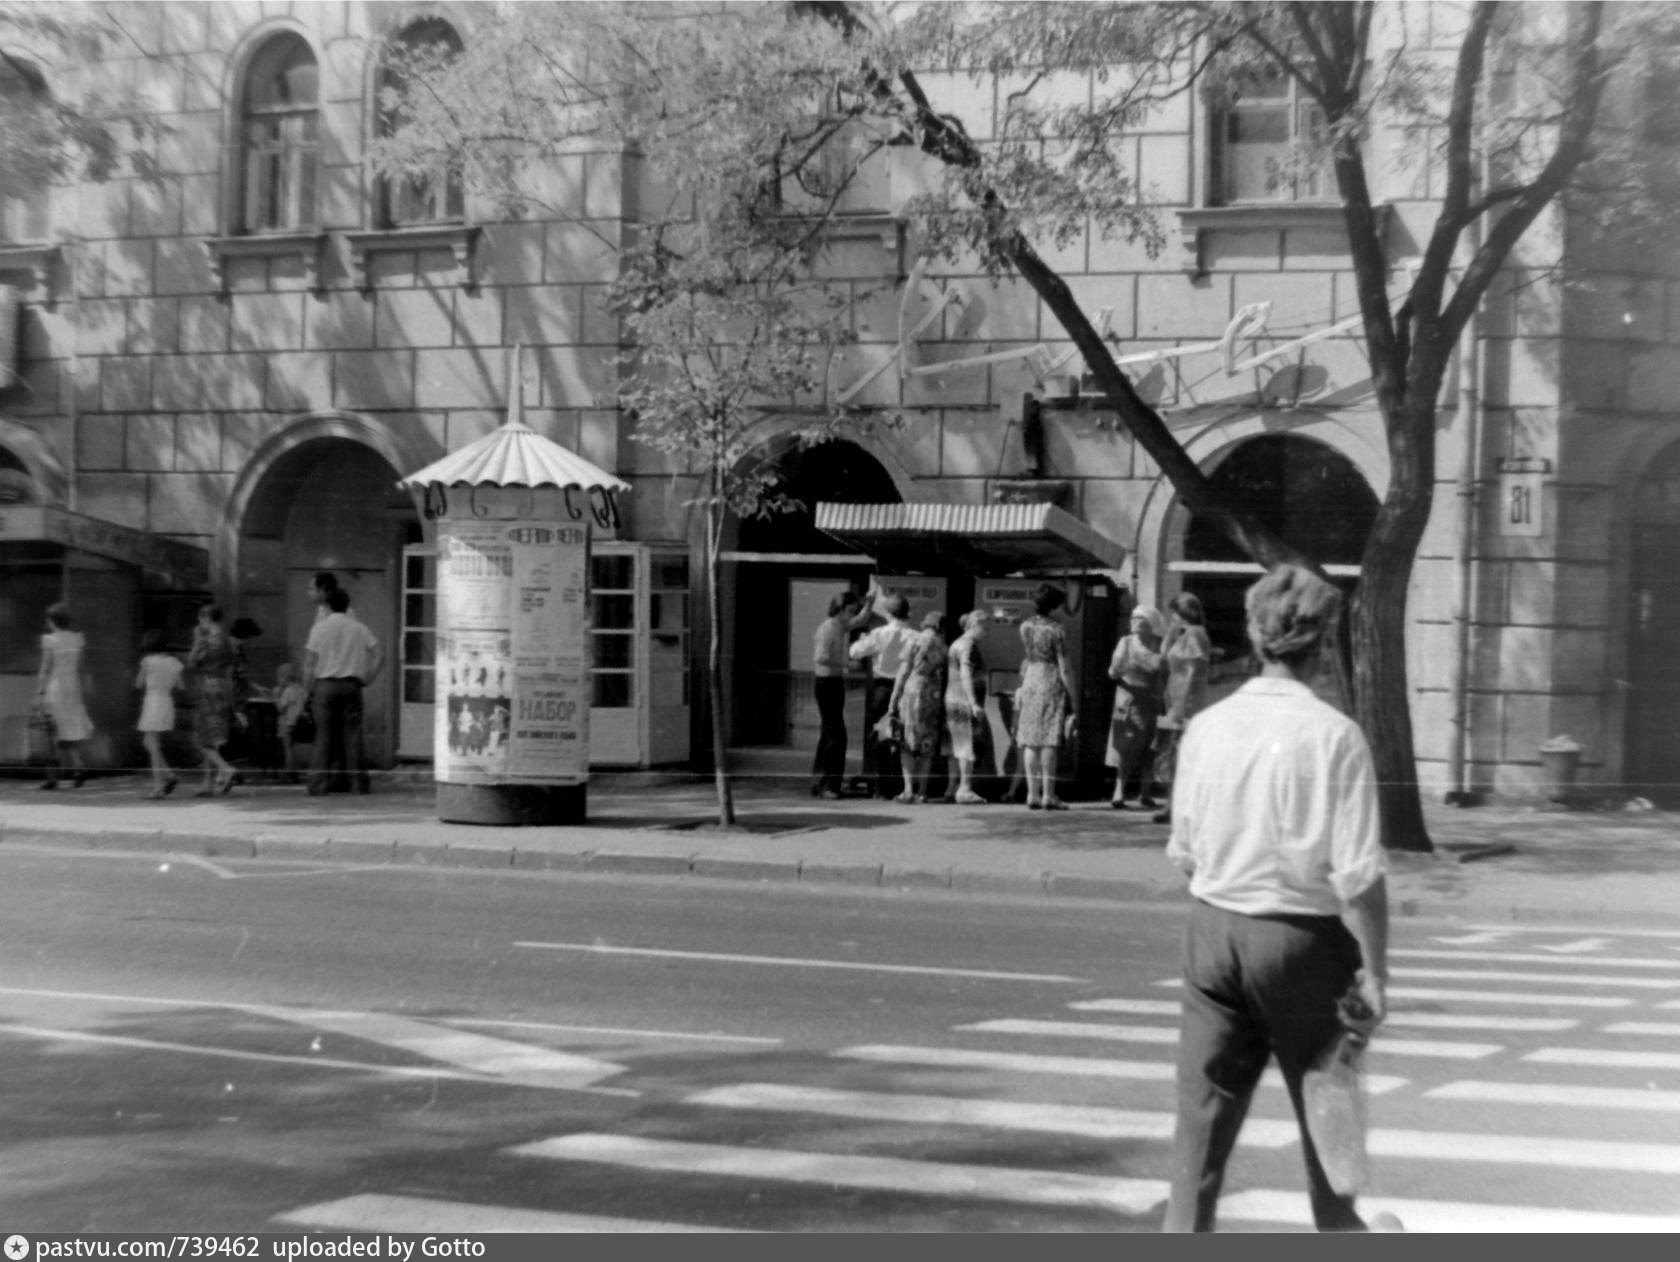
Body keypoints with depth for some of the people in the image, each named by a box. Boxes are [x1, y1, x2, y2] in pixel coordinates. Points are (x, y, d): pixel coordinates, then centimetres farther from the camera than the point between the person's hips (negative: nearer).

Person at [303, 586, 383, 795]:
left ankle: (319, 783, 0)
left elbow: (309, 662, -3)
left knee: (324, 736, 1)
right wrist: (367, 679, 10)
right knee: (353, 734, 3)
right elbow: (379, 654, 4)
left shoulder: (319, 628, 1)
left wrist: (308, 690, 4)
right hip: (351, 685, 2)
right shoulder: (359, 628, 8)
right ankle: (360, 782, 2)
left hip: (325, 685, -1)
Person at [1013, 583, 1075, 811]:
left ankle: (1033, 793, 5)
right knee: (1049, 741, -3)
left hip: (1030, 681, 5)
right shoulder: (1055, 629, -10)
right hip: (1051, 682, -5)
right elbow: (1062, 664, -9)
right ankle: (1048, 794, -4)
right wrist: (1070, 693, -4)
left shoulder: (1025, 626, 5)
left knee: (1030, 740, 5)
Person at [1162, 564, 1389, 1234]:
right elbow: (1358, 874, -15)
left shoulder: (1206, 726, -1)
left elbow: (1183, 849, 7)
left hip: (1212, 926, 3)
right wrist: (1374, 969, -7)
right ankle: (1337, 1227, 38)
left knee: (1204, 1104, 8)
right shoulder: (1333, 734, -14)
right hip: (1301, 935, -3)